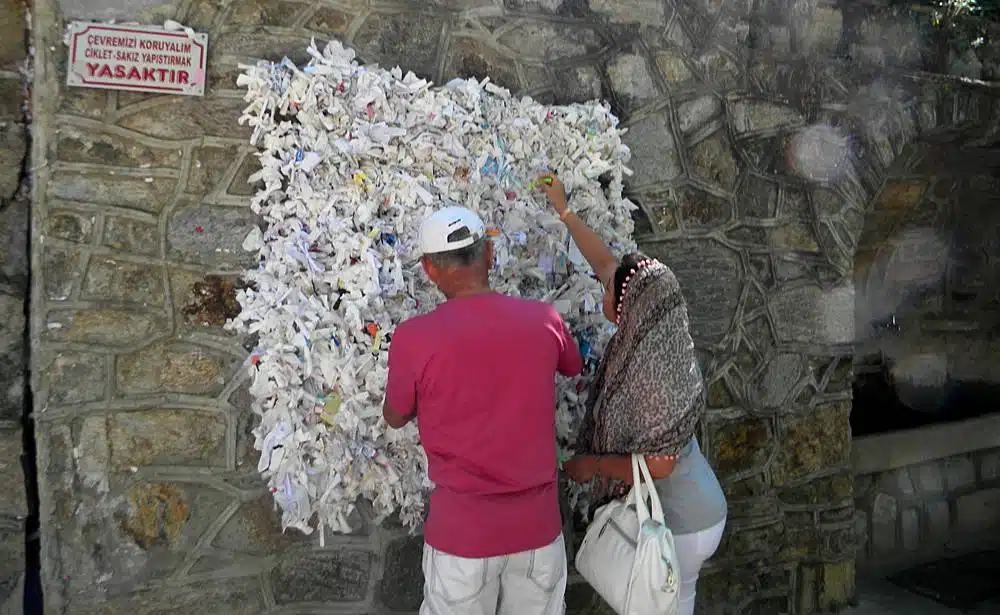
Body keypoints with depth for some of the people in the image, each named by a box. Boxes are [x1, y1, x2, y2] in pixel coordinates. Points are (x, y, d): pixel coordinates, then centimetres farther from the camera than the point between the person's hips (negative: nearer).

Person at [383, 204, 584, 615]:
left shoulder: (414, 338, -17)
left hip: (463, 531, -2)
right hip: (538, 524, 2)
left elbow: (395, 418, 2)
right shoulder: (544, 320, -8)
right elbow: (574, 367, 16)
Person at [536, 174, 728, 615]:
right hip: (679, 511, 8)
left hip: (680, 523, -8)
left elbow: (656, 465, -30)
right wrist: (563, 210, 14)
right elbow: (606, 264, 6)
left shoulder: (651, 370, -30)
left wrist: (592, 464, -15)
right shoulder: (644, 337, -5)